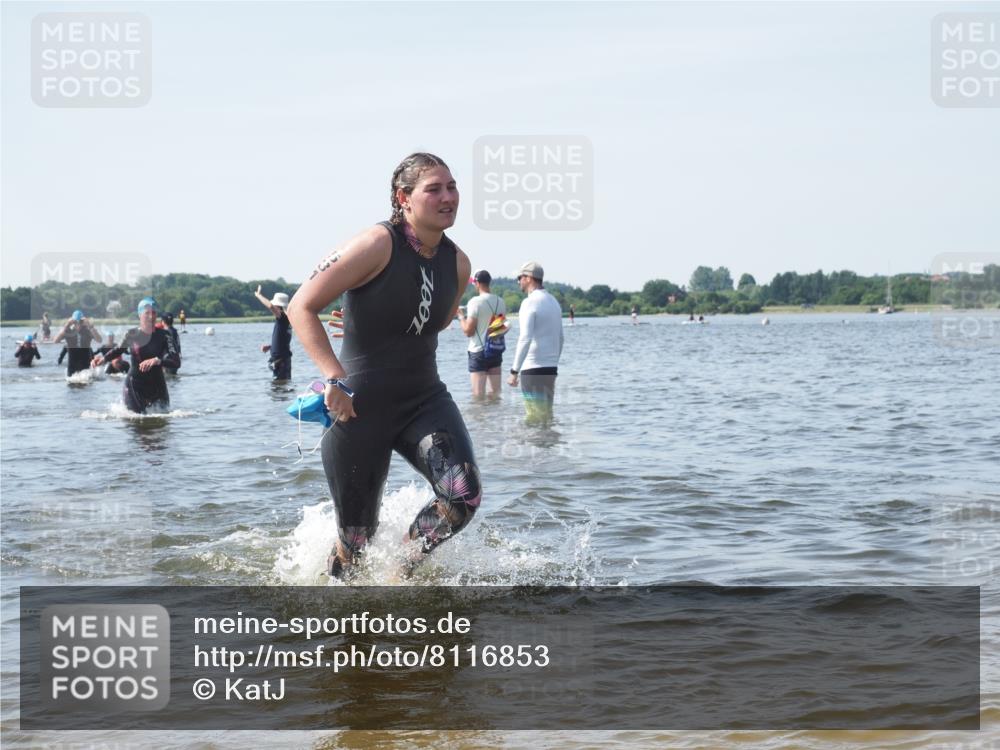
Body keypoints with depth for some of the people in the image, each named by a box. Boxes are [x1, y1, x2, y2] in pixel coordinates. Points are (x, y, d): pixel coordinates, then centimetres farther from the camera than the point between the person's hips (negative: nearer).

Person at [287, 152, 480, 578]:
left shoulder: (457, 264, 1)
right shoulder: (378, 245, -17)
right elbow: (301, 307, -17)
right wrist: (335, 378, -25)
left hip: (425, 401, 5)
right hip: (359, 408, -5)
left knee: (464, 496, -19)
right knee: (356, 536, 4)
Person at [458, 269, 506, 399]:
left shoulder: (475, 302, -14)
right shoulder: (500, 301, 5)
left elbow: (468, 331, -14)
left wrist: (461, 316, 1)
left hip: (478, 351, -6)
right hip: (496, 350, 6)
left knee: (478, 394, -3)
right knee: (495, 392, 11)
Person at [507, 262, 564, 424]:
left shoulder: (530, 302, -12)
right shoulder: (554, 301, 15)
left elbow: (525, 339, -20)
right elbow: (560, 339, 20)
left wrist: (514, 371, -20)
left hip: (533, 368, -8)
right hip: (551, 368, 8)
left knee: (536, 417, -5)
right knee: (547, 414, 12)